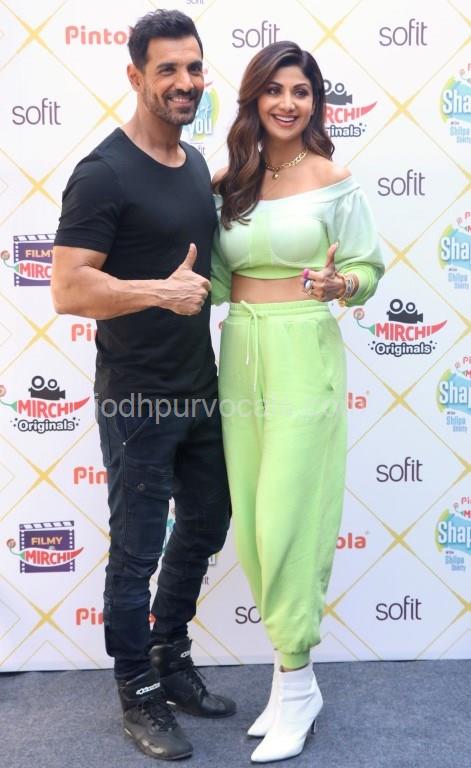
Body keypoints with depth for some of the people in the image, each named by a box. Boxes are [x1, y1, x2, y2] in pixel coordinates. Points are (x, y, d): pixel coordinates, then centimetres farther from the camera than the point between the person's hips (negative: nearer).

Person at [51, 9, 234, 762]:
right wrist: (160, 291, -25)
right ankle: (139, 694, 27)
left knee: (206, 523, 19)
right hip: (137, 398, -8)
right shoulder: (104, 174, -14)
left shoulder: (196, 163, 10)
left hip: (201, 387, 8)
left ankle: (170, 657, 41)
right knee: (137, 551, 5)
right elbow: (68, 290, -21)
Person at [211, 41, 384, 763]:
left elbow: (367, 270, 0)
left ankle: (295, 686, 13)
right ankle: (293, 675, 24)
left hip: (303, 361, -5)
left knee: (285, 525, -6)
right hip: (241, 358, 5)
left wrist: (338, 283, -20)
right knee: (251, 525, 7)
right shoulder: (230, 180, 11)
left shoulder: (334, 182, -2)